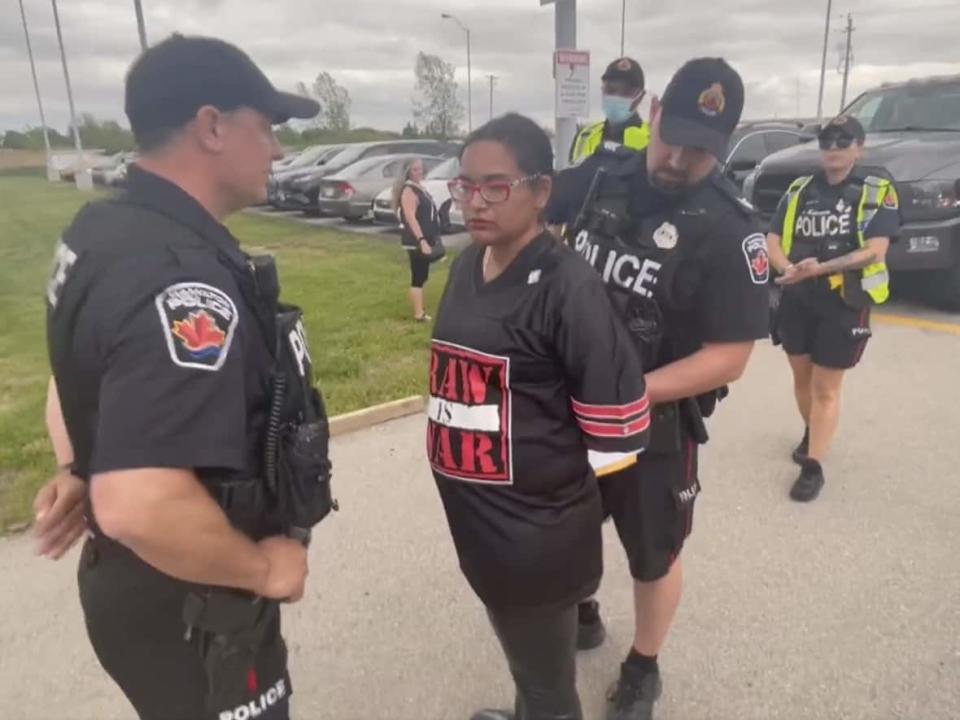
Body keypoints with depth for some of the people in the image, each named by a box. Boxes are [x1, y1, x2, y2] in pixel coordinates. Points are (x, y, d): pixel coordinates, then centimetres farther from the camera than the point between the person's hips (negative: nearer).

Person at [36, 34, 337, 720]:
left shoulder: (102, 228, 0)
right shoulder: (184, 281, -32)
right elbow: (140, 506, -39)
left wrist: (82, 470, 13)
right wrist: (262, 568, -23)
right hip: (190, 609, -8)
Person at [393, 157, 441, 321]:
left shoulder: (420, 188, 17)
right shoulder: (408, 190, -13)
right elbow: (410, 217, -23)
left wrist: (431, 239, 24)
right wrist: (422, 240, -30)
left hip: (425, 239, 10)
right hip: (416, 241, -10)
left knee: (421, 277, 14)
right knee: (418, 277, -8)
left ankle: (420, 311, 22)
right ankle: (419, 314, -6)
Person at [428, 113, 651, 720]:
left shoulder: (566, 284, -20)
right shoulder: (466, 267, 4)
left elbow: (616, 420, -18)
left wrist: (558, 478, -5)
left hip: (538, 528, -7)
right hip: (476, 518, 7)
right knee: (523, 658, 30)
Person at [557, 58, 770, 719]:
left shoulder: (729, 230, -18)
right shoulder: (605, 182, -3)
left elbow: (728, 357, -20)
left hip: (656, 423, -4)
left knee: (654, 555, 17)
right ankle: (577, 614, 55)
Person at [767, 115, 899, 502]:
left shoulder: (878, 192, -3)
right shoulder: (799, 189, 8)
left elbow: (874, 251, -14)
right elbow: (773, 238, 3)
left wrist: (820, 267, -27)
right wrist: (786, 267, -19)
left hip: (844, 302, -4)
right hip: (796, 299, 4)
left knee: (826, 387, 1)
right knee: (801, 376, 17)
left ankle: (813, 467, 8)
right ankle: (811, 434, 41)